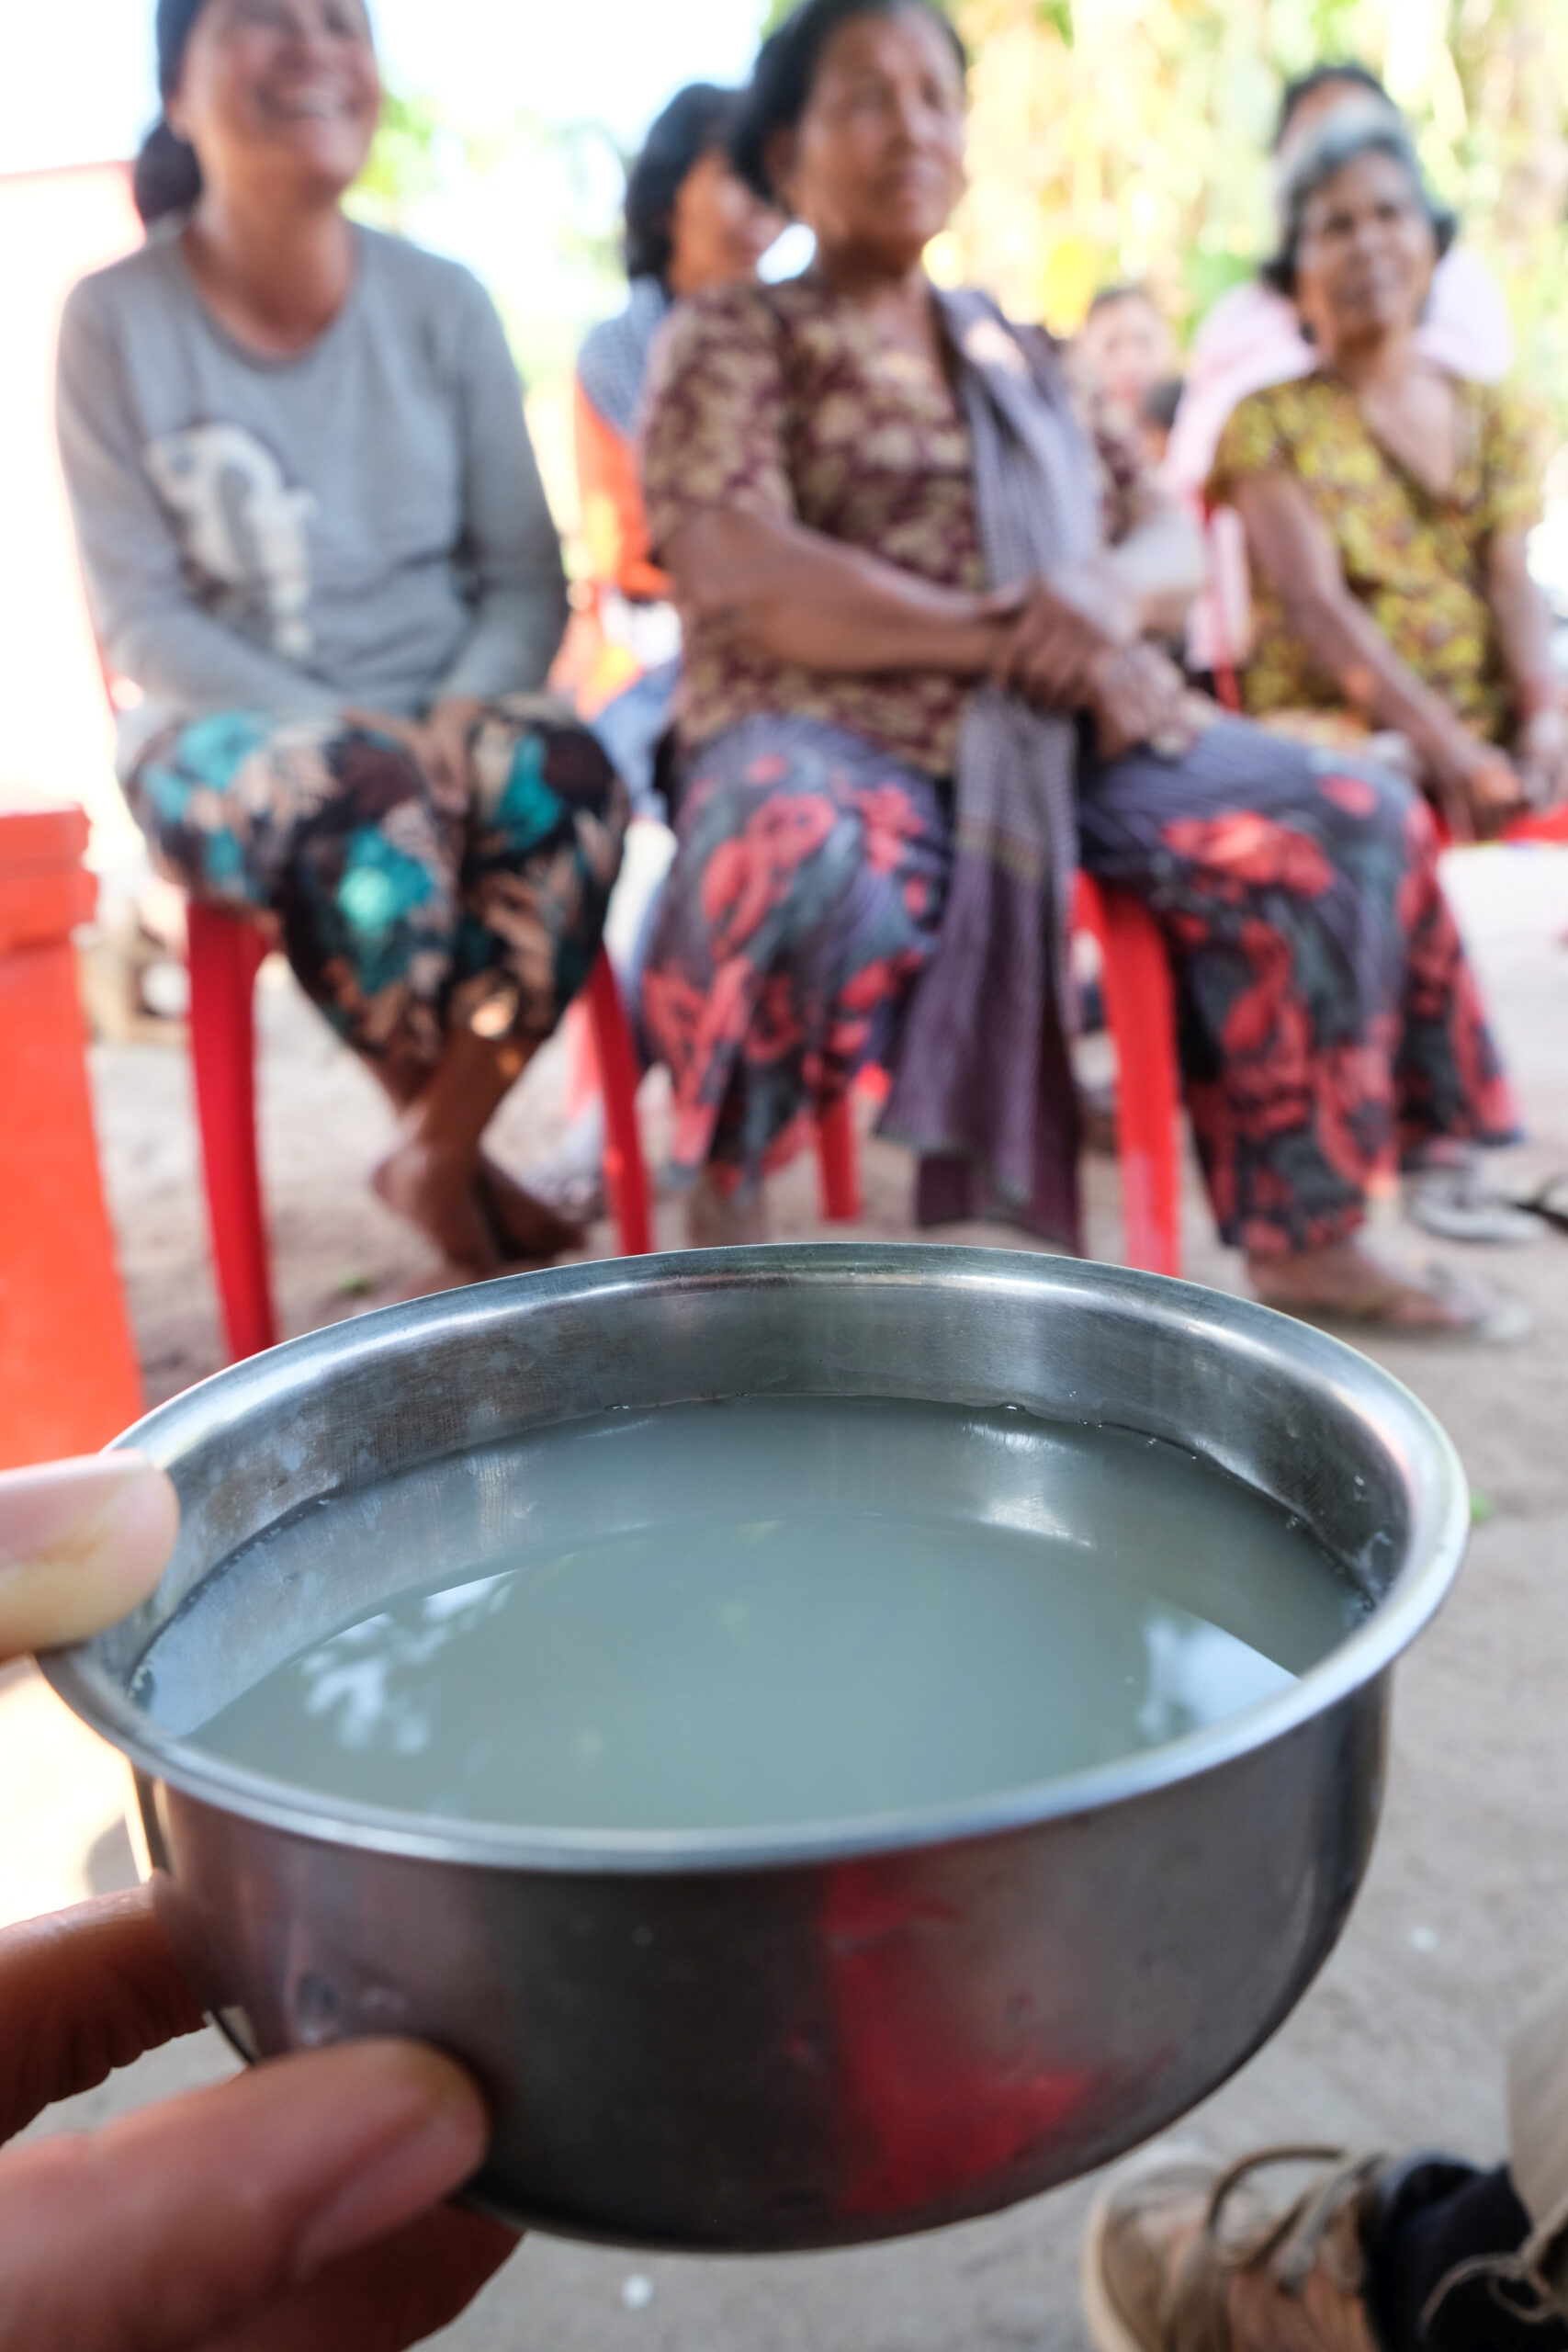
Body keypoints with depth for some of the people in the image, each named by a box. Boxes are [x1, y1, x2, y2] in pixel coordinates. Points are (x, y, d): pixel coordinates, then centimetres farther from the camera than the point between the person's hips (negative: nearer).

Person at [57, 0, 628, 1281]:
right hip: (223, 729, -2)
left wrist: (462, 718, -16)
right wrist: (338, 727, -19)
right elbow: (140, 617, -5)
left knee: (558, 777, -30)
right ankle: (447, 1151, -9)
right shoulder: (117, 320, -2)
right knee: (367, 798, -35)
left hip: (446, 708, 3)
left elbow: (528, 576, 4)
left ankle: (436, 1153, -11)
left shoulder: (442, 303, 4)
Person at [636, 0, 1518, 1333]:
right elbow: (732, 573, -11)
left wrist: (1106, 597, -10)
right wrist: (1006, 634, -15)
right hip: (829, 733, -5)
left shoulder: (1017, 355, 23)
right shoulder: (729, 339, 7)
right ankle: (723, 1214, -19)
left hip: (1061, 740, 6)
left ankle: (1307, 1234, -4)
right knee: (793, 858, -40)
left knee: (1352, 822, -12)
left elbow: (1173, 545, 17)